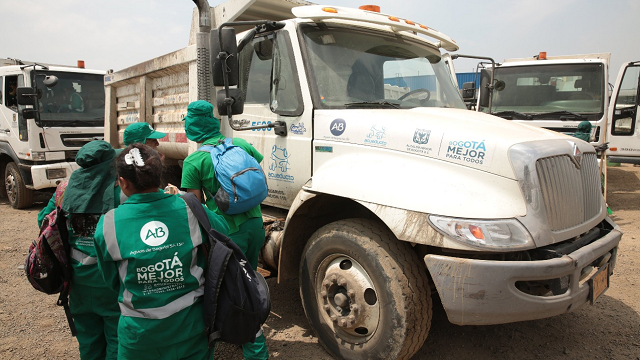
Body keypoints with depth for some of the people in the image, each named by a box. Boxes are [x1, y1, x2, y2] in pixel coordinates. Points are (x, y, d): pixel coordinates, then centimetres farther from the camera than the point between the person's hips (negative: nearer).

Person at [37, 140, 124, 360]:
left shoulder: (66, 188, -2)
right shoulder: (120, 189, -18)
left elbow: (44, 220, 9)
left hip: (80, 278, 5)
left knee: (88, 336, 22)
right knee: (118, 336, 11)